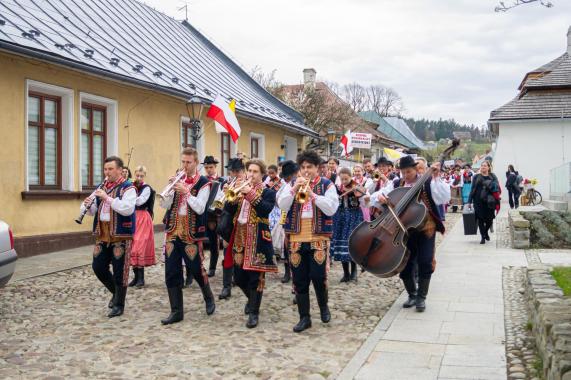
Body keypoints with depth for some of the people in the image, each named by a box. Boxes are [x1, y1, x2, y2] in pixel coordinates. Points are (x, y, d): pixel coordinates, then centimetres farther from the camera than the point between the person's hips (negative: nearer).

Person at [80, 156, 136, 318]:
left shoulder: (128, 188, -8)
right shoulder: (101, 187, 13)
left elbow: (128, 209, -23)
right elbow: (92, 211, 15)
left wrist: (107, 198, -26)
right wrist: (87, 205, -8)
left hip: (121, 235, -6)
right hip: (102, 235, 7)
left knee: (119, 271, -1)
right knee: (98, 267, 7)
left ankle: (119, 305, 12)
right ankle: (116, 292, 29)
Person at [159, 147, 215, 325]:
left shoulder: (203, 183, -4)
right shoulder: (178, 180, 11)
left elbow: (200, 208, -15)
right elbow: (164, 205, 4)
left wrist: (186, 192, -22)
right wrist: (170, 188, -10)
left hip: (191, 232, -5)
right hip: (173, 231, 5)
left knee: (196, 269, 4)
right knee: (171, 273, 2)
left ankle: (209, 297, 32)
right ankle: (176, 311, 9)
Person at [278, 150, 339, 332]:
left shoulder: (327, 185, 2)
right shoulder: (291, 184, 10)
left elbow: (331, 209, -11)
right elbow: (282, 205, -3)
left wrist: (312, 194, -20)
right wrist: (294, 189, -15)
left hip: (318, 238, -3)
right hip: (296, 239, 3)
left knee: (318, 277, -5)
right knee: (299, 280, 5)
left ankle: (323, 306, 23)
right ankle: (304, 317, 14)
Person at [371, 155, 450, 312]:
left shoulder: (428, 182, -5)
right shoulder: (396, 184, 4)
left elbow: (444, 199, -19)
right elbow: (376, 196, 0)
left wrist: (436, 178, -25)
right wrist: (379, 196, -23)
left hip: (425, 228, -3)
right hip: (404, 229, 3)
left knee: (425, 262, -8)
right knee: (405, 263, 6)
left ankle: (421, 297, 9)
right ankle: (412, 295, 27)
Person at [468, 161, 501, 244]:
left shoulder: (493, 177, 7)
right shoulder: (476, 177, 7)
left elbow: (497, 188, 4)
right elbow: (473, 189, 8)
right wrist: (470, 201, 4)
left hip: (489, 202, 0)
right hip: (479, 201, 0)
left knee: (489, 219, 3)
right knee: (481, 219, 0)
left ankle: (486, 231, 33)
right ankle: (483, 237, 12)